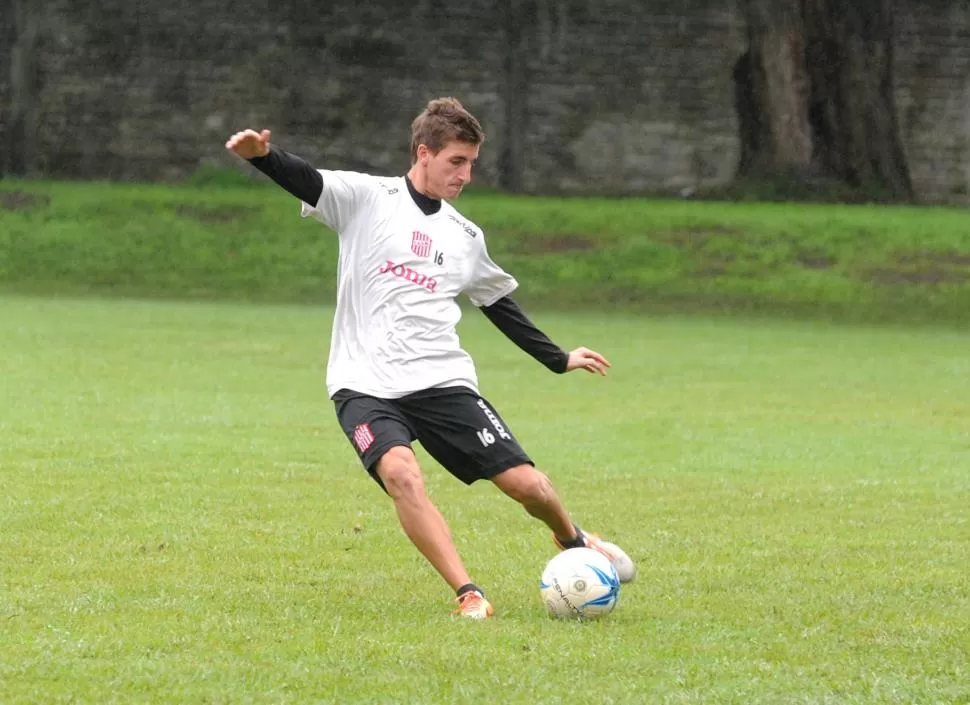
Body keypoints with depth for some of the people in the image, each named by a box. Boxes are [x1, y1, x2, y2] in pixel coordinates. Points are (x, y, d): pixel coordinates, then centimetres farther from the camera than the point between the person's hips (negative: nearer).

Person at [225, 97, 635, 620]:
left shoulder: (466, 237, 16)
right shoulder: (367, 198, 2)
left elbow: (499, 304, 30)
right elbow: (305, 181, -15)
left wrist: (559, 359, 38)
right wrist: (262, 155, -37)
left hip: (443, 381, 4)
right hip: (365, 385, -4)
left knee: (526, 483, -5)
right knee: (401, 474, -32)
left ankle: (572, 540, 30)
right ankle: (468, 594, -25)